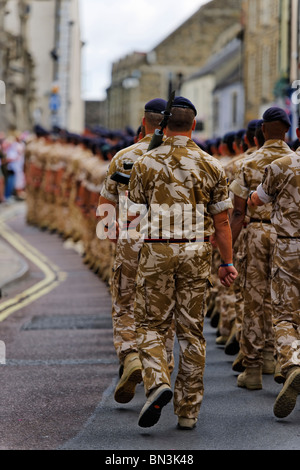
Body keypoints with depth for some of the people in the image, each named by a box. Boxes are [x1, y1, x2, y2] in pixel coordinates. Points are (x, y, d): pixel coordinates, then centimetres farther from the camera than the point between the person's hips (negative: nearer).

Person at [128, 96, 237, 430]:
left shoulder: (146, 163, -1)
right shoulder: (210, 166, 2)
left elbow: (134, 215, 0)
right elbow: (221, 220, 3)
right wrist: (228, 263, 10)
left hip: (156, 252, -1)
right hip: (196, 253, 1)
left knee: (151, 326, 8)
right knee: (191, 331, 7)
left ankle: (157, 382, -19)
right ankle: (188, 409, 8)